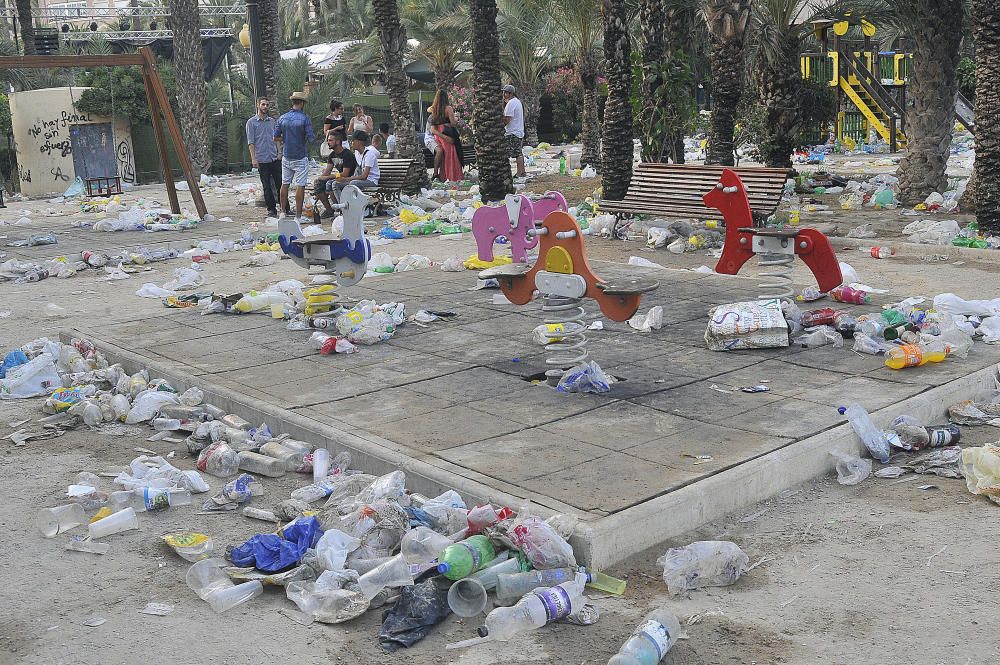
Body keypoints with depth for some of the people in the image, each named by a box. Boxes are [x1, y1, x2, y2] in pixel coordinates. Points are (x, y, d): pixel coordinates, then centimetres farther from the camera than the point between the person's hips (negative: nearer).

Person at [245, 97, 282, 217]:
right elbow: (251, 142, -4)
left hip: (275, 158, 4)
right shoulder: (252, 122, 0)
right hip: (262, 160, -3)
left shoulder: (272, 121, 14)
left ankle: (285, 208, 8)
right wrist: (253, 158, -11)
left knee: (281, 184, 2)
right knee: (267, 186, 2)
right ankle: (271, 209, 10)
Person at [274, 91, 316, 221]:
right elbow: (311, 138, -14)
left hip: (286, 156, 5)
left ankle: (283, 212, 21)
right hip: (300, 157, -5)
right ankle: (298, 216, -3)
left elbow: (276, 137, 5)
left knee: (285, 184, 15)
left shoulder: (282, 118, 2)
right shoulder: (305, 119, -11)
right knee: (300, 186, -2)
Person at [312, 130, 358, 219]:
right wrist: (319, 178, -12)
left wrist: (328, 177, -22)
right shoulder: (332, 154, 11)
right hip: (339, 178, 9)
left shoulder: (347, 154, -16)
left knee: (330, 183, -32)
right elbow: (327, 171, 9)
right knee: (317, 183, -6)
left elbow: (345, 174, -23)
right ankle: (328, 209, -1)